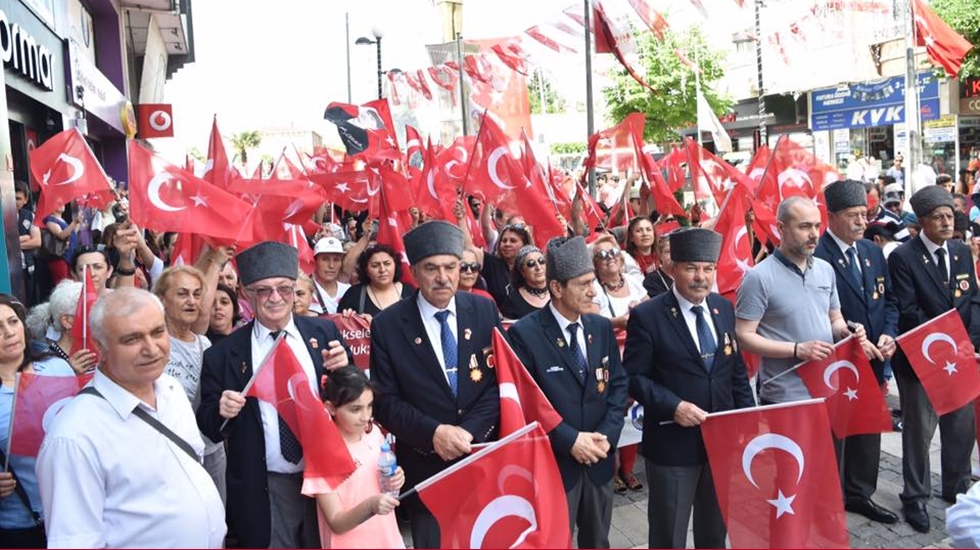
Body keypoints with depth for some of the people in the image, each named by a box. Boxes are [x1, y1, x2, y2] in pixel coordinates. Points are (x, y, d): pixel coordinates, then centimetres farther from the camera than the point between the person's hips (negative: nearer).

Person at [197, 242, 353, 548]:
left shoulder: (324, 332, -2)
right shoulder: (224, 354, -6)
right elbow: (208, 425, 1)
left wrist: (343, 369, -15)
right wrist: (221, 411, -20)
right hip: (264, 493, -2)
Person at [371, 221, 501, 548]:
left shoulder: (484, 311, -2)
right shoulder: (388, 325, -7)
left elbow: (500, 381, -3)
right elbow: (385, 401, -8)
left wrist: (469, 431, -16)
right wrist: (433, 432, -21)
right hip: (425, 468, -2)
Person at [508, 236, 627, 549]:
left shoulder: (602, 327, 2)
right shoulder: (525, 333, -16)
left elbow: (618, 383, 4)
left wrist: (608, 435, -9)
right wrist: (569, 440, -19)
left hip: (600, 459, 5)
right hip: (554, 461, -5)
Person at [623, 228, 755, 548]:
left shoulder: (724, 308, 5)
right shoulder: (647, 316, -13)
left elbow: (737, 371, 11)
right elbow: (633, 377, -13)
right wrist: (673, 406, -24)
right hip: (673, 443, -5)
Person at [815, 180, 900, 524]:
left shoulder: (873, 252, 7)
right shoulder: (816, 256, -19)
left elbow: (889, 300, 13)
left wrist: (889, 335, -4)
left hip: (871, 361, 7)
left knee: (868, 430, 19)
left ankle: (860, 493, 36)